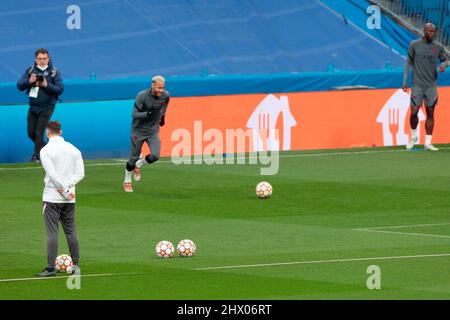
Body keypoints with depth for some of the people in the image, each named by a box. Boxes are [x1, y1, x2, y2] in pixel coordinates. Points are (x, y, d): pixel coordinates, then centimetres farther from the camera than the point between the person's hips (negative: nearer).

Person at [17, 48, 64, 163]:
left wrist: (46, 85, -26)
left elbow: (60, 89, -13)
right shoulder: (30, 70, 0)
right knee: (31, 133, 9)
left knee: (39, 133, -9)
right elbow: (19, 85, -3)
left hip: (46, 108, -4)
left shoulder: (54, 72, -7)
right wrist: (29, 81, -23)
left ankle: (37, 156, -1)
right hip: (33, 107, 4)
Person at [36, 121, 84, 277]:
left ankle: (50, 268, -7)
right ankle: (76, 266, 12)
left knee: (52, 233, -5)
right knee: (71, 231, 12)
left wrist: (65, 191, -12)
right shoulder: (73, 149, 9)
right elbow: (80, 173, 3)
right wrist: (67, 187, -6)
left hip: (52, 197, -5)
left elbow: (53, 175, -17)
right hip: (69, 199, 5)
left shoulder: (46, 150, -10)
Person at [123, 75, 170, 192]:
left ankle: (138, 165, 18)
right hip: (139, 130, -3)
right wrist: (148, 113, -36)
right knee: (134, 157, 3)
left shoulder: (165, 96, -9)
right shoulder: (142, 96, -22)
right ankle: (127, 181, 25)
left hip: (153, 130, 3)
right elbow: (135, 114, -23)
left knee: (155, 155, -13)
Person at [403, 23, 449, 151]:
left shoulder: (438, 47, 4)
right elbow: (409, 63, 5)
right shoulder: (414, 45, 0)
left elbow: (445, 60, 16)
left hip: (431, 86, 2)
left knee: (430, 113, 0)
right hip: (417, 85, -2)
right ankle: (413, 136, 20)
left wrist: (444, 64, -9)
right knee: (414, 112, -5)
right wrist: (405, 81, 2)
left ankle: (428, 143, 4)